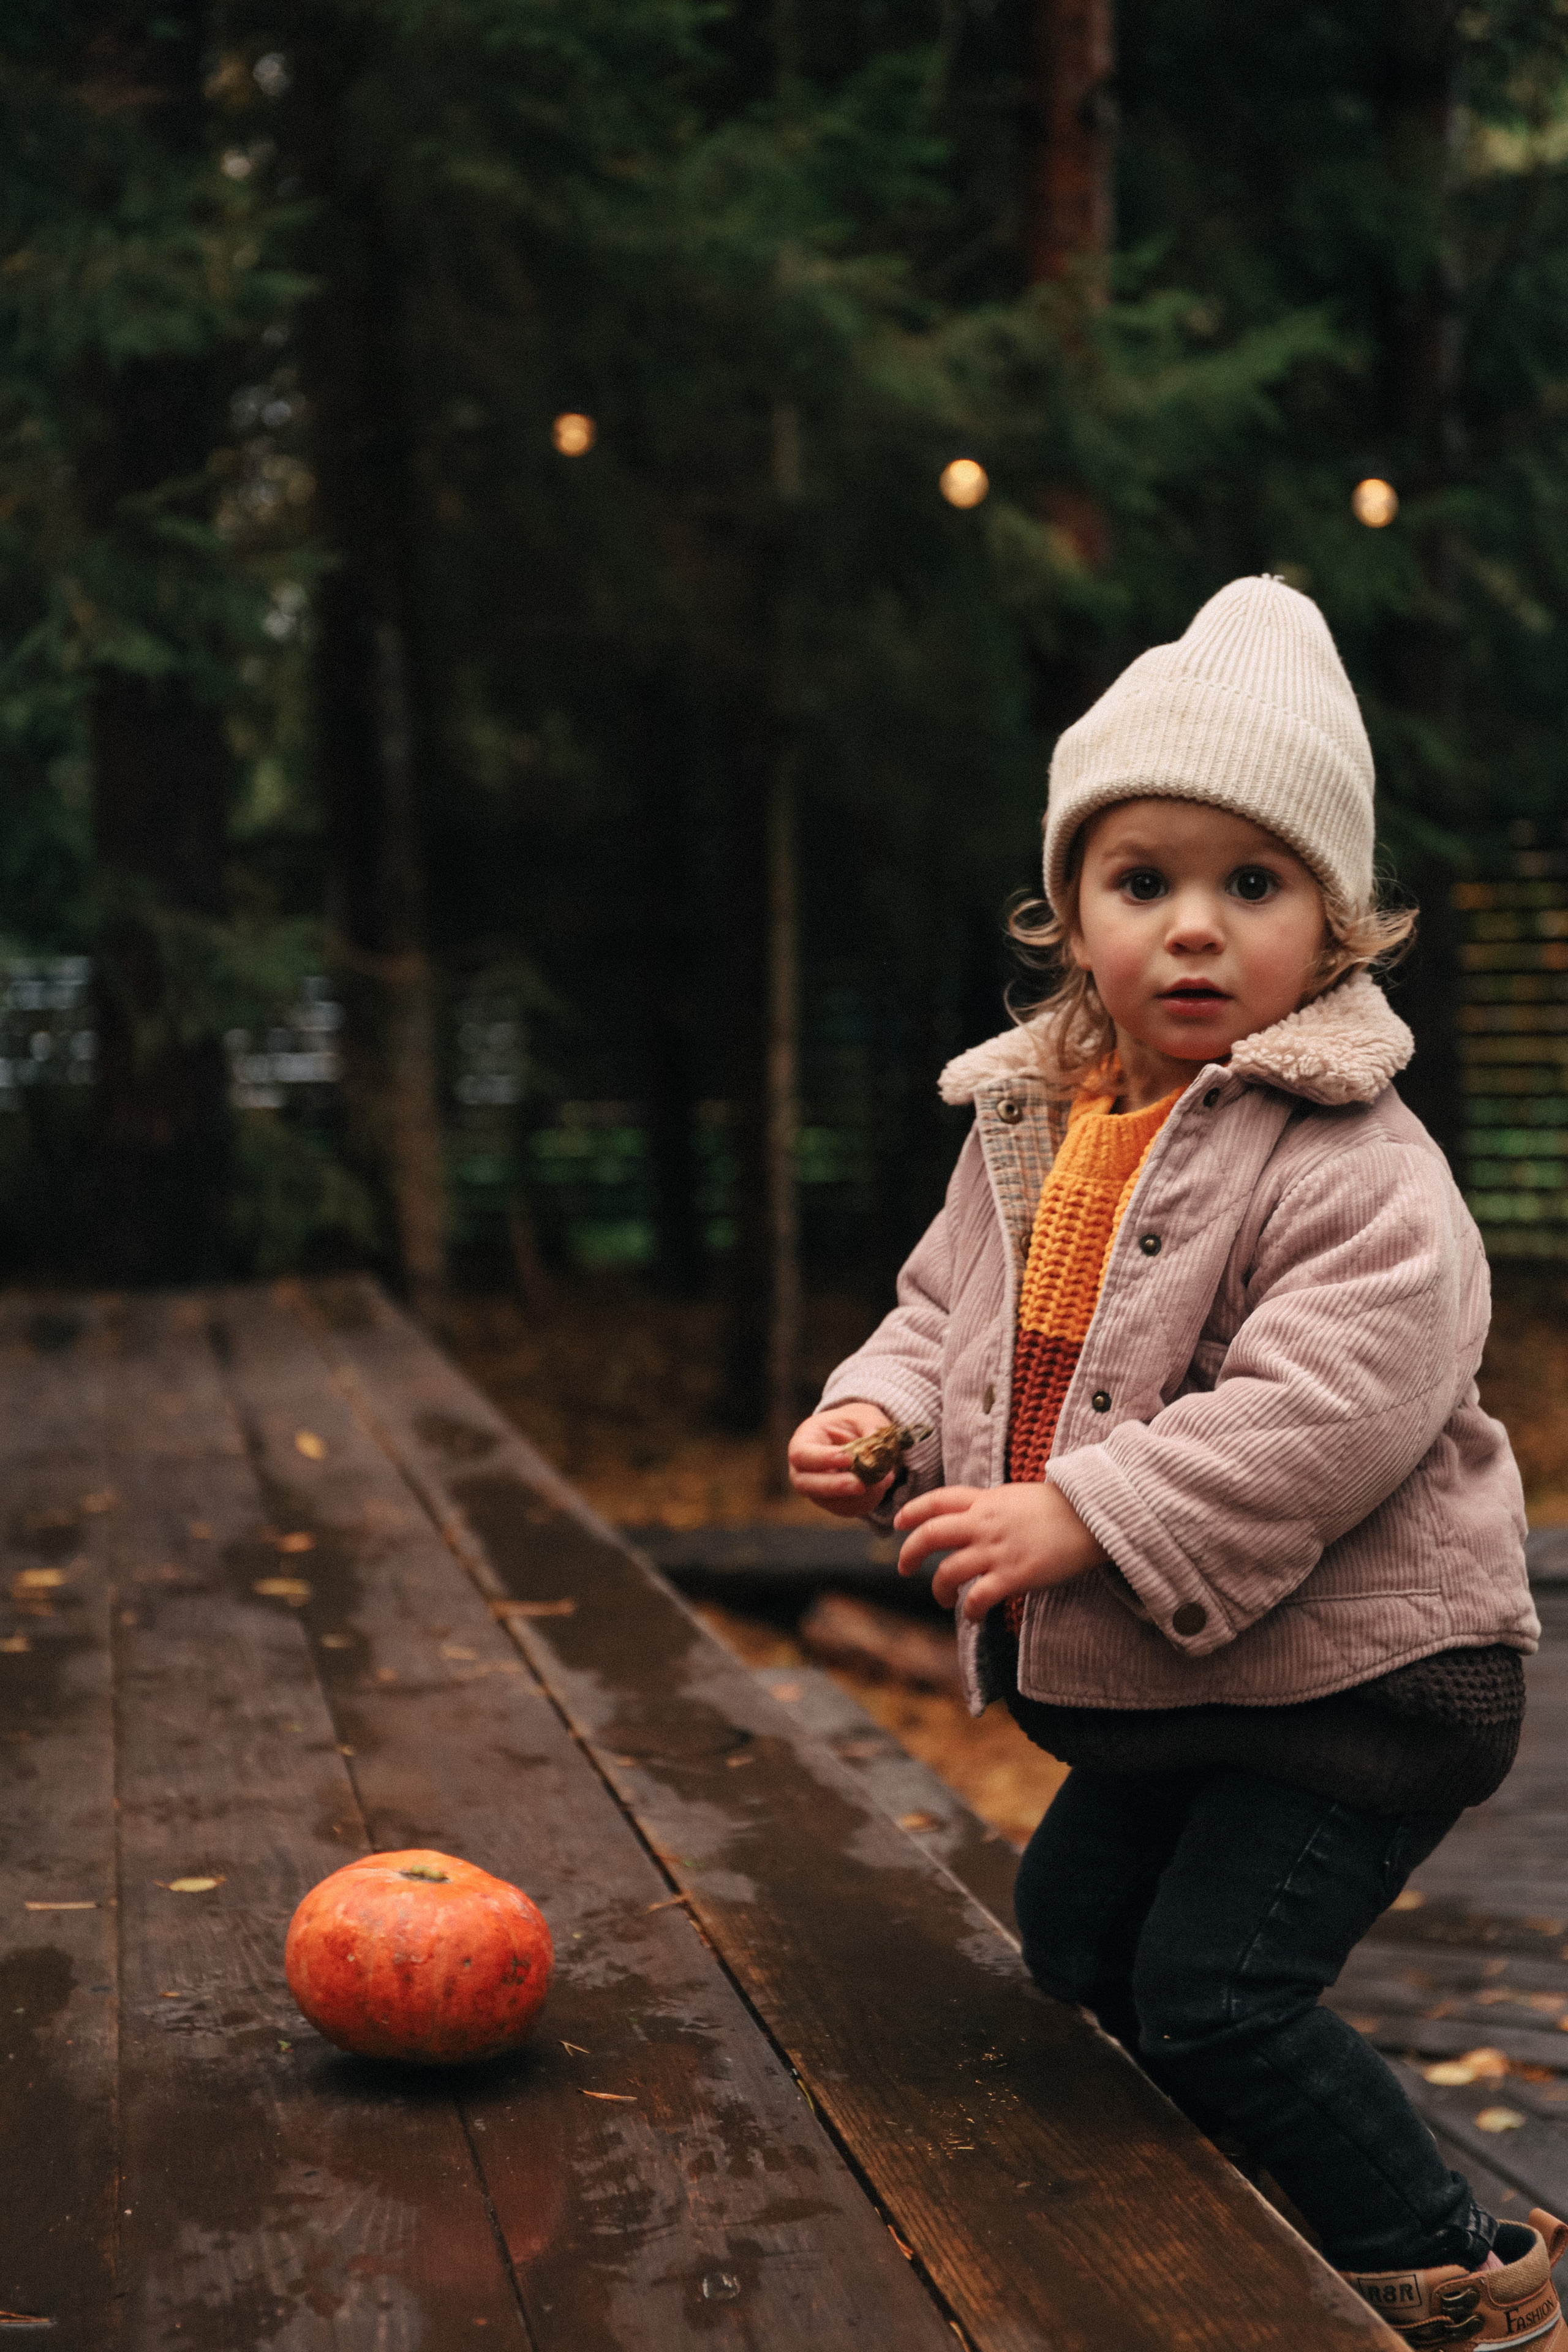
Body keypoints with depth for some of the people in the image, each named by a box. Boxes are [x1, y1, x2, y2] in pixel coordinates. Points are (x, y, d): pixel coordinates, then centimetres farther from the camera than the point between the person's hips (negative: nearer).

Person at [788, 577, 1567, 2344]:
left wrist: (1086, 1517, -32)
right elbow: (951, 1309, 14)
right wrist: (875, 1416, -7)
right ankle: (1300, 2201, 41)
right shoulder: (1028, 1126, 3)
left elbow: (1329, 1400, -31)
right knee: (1075, 1934, 21)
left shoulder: (1352, 1164, -21)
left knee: (1215, 1990, -11)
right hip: (1150, 1685, 9)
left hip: (1356, 1670, -9)